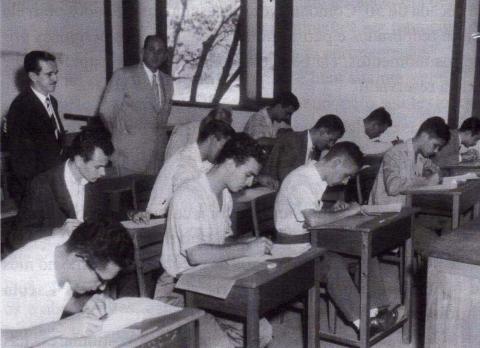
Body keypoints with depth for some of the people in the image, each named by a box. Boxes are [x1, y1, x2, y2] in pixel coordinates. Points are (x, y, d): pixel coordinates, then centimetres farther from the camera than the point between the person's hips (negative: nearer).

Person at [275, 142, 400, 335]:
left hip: (313, 238, 9)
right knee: (334, 262, -32)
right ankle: (360, 320, -24)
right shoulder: (300, 181, -23)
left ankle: (377, 308, -3)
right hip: (293, 243, -9)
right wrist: (346, 212, -24)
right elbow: (313, 219, -37)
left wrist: (333, 210, -2)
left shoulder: (318, 177, 8)